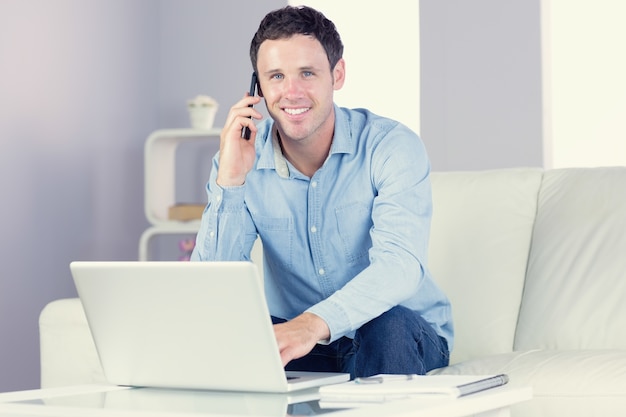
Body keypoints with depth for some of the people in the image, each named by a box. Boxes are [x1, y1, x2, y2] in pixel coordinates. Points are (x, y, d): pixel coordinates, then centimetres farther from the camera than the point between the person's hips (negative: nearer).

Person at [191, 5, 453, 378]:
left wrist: (314, 322, -50)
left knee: (387, 323, -35)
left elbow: (400, 264, -32)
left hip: (405, 337, -2)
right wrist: (229, 180, -24)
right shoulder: (242, 159, -5)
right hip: (296, 340, 2)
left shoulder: (393, 147, -15)